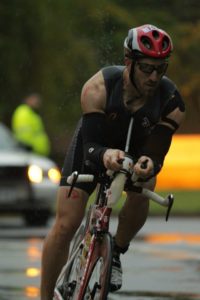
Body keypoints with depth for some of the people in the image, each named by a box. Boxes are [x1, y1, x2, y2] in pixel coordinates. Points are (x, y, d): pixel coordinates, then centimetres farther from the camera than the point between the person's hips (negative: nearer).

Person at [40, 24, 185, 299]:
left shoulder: (171, 102, -31)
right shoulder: (99, 88, -35)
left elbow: (156, 154, -33)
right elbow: (91, 147, -37)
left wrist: (149, 164, -57)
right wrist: (105, 154, -61)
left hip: (136, 150, 1)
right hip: (95, 145, -1)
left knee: (142, 191, -32)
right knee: (65, 226, -11)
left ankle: (116, 252, -5)